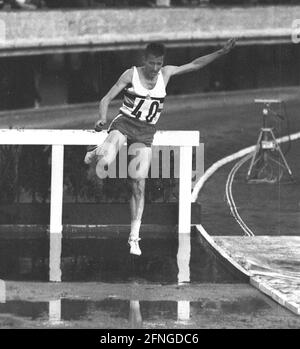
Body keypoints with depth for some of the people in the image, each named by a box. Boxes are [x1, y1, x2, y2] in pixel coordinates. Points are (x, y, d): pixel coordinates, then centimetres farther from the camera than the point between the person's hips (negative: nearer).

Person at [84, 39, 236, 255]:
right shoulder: (131, 75, -4)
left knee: (139, 184, -6)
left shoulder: (166, 74, 6)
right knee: (107, 161, -32)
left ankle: (134, 237, 0)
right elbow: (107, 99, -6)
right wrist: (102, 119, -25)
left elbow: (195, 65, 13)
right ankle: (95, 154, 8)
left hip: (145, 132, 3)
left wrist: (222, 52, 5)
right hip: (124, 123, -3)